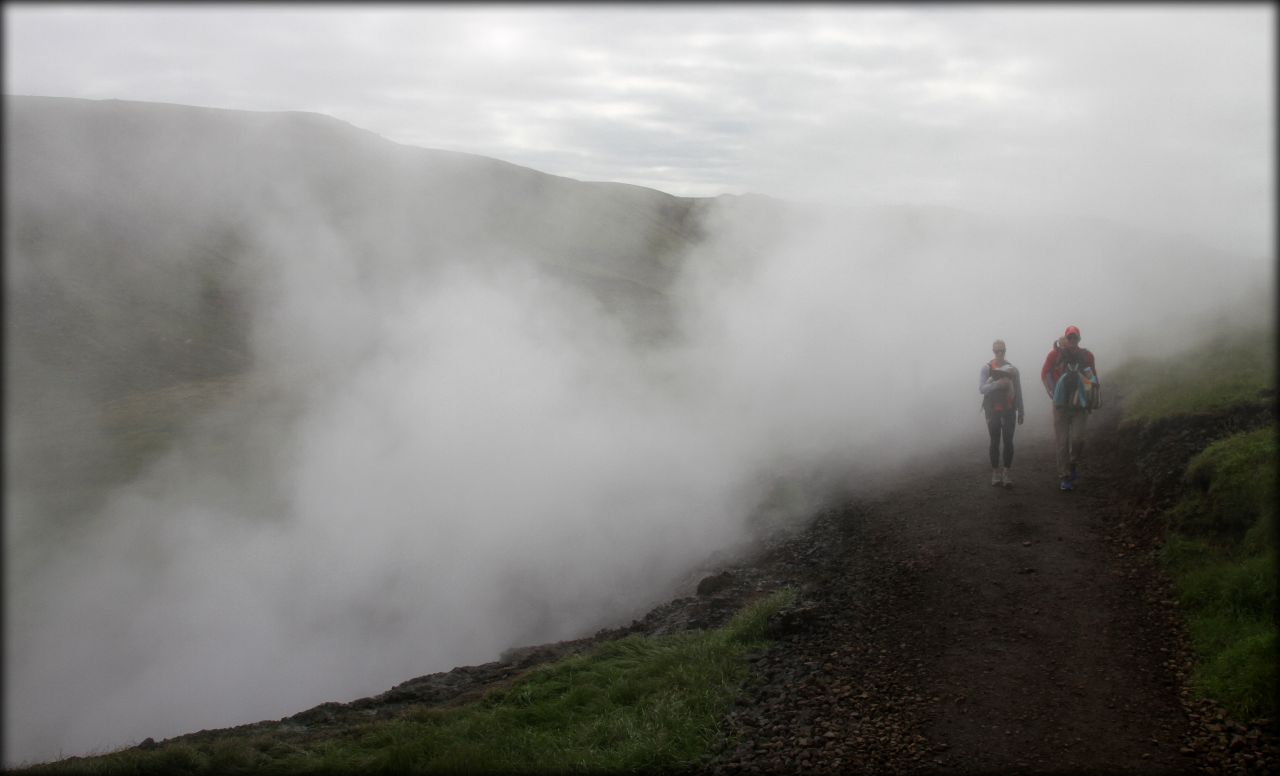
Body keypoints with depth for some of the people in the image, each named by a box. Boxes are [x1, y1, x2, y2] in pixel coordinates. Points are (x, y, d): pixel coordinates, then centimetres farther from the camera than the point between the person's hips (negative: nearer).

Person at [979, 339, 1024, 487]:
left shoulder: (1012, 369, 5)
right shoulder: (986, 368, -2)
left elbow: (1018, 392, 8)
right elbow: (981, 388, -13)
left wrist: (1020, 412, 7)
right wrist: (997, 383, -28)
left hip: (1009, 410, 1)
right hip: (993, 410, -1)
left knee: (1008, 441, -3)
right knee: (995, 441, 4)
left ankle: (1006, 472, 0)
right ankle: (995, 472, 12)